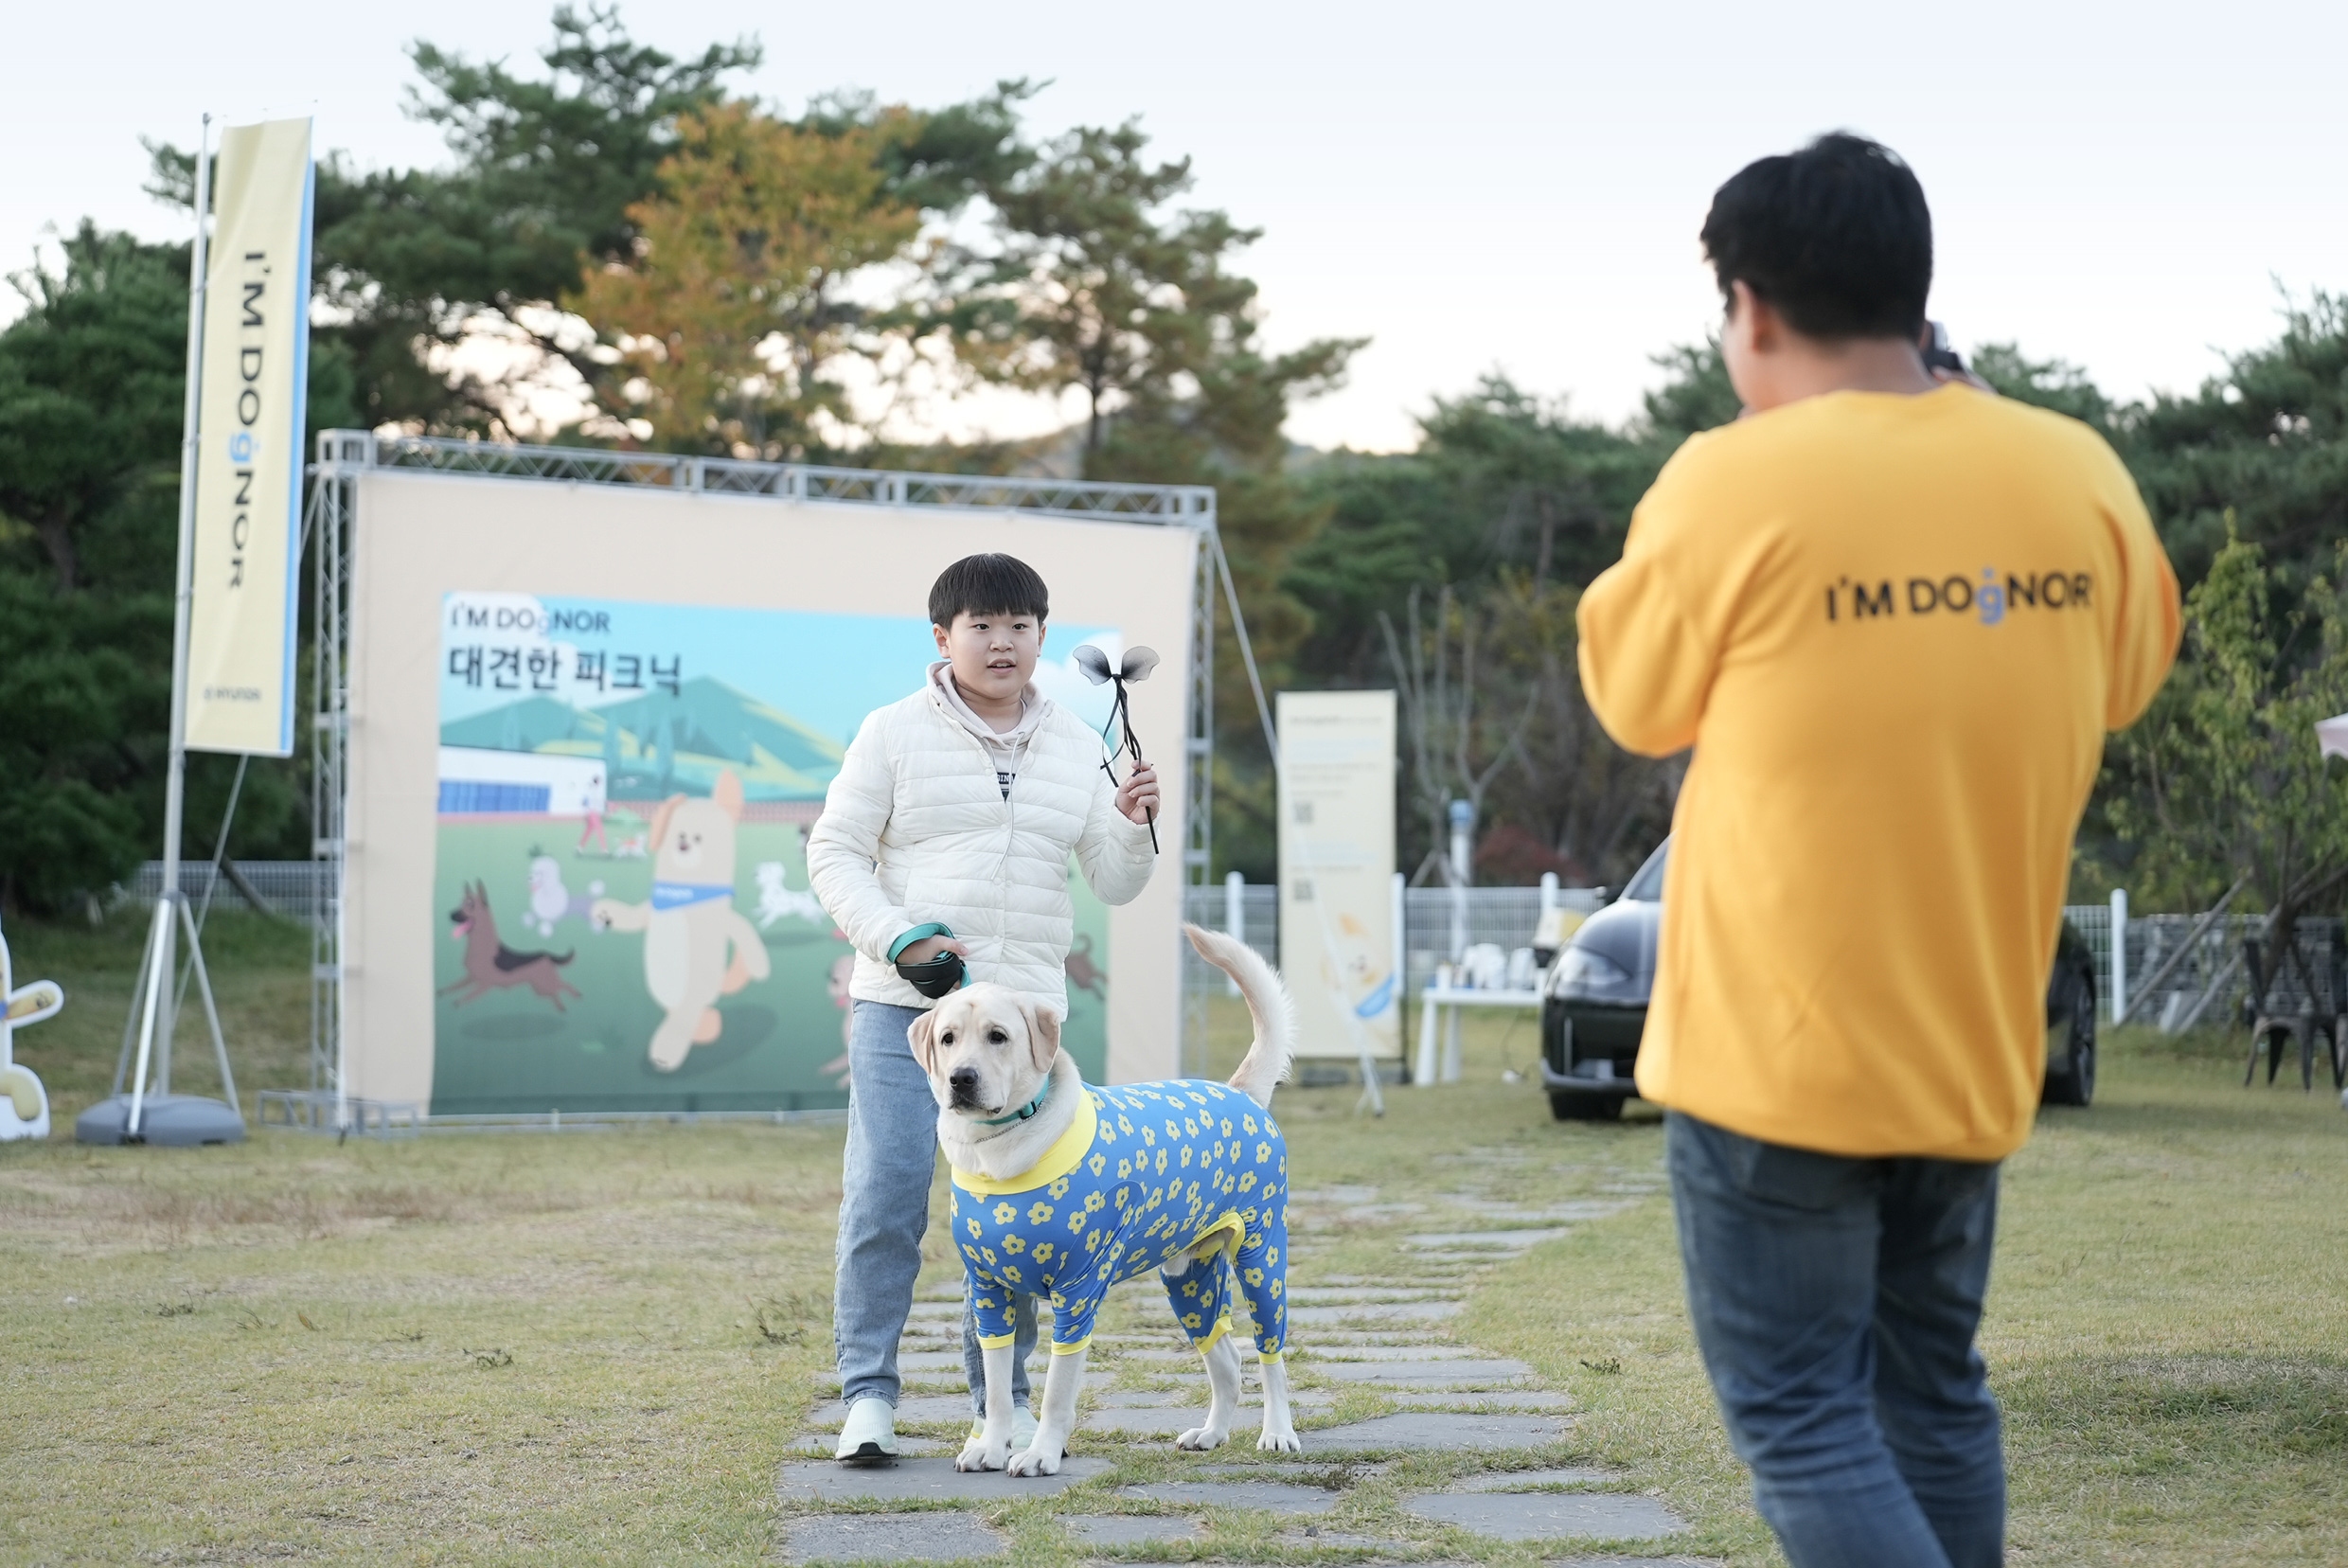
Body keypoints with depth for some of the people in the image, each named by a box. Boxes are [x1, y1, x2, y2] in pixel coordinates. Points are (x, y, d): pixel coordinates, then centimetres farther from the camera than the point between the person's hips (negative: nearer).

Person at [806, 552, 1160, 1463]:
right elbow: (834, 852, 2)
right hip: (902, 1007, -3)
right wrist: (897, 938, -12)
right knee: (885, 1200, -7)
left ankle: (1003, 1396, 14)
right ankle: (868, 1394, 3)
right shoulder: (895, 734, 3)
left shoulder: (1075, 748, 14)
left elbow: (1113, 884, 16)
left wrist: (1133, 826, -5)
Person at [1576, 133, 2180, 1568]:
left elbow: (1636, 701, -1)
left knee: (1800, 1413, 1)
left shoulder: (1731, 488, -16)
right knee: (1936, 1394, 18)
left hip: (1776, 1055, -5)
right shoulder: (2078, 475, -2)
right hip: (1973, 1044, 5)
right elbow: (2125, 681, 15)